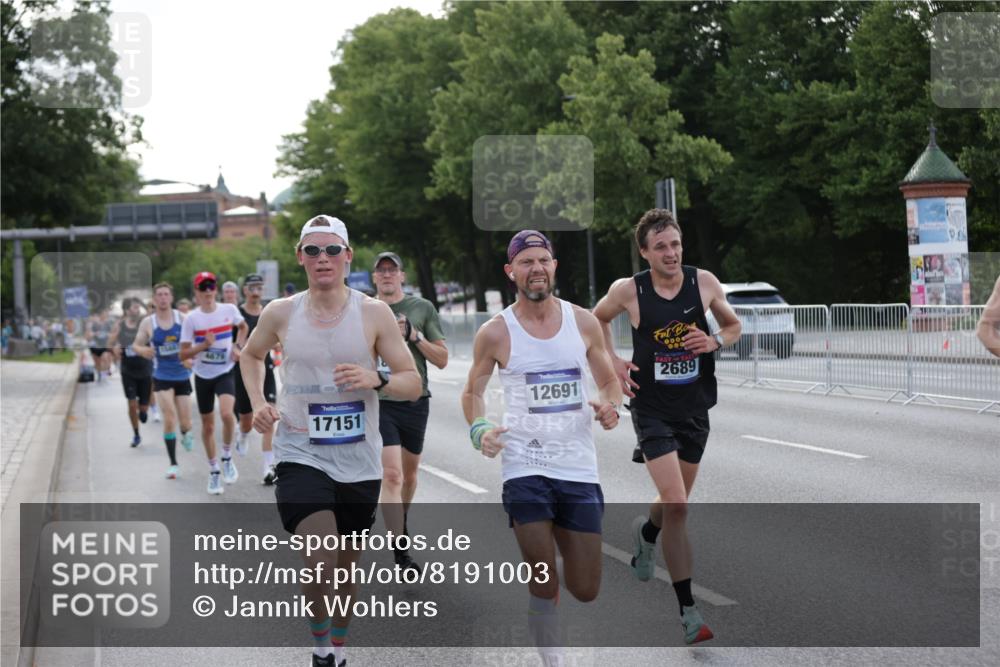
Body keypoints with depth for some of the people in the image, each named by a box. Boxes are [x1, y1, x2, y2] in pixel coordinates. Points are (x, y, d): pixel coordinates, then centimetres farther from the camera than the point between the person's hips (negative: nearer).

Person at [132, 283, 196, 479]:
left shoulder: (182, 319, -4)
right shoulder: (148, 323, -3)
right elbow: (136, 344, 5)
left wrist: (191, 358, -16)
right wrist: (143, 350, -18)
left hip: (182, 376, 1)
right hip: (162, 376, -1)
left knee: (185, 423, 4)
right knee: (169, 418, -15)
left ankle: (185, 433, 44)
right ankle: (173, 464, -5)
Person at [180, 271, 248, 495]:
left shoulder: (229, 309, -5)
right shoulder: (191, 318, -9)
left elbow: (243, 327, 17)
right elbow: (183, 353, -7)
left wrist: (238, 346, 0)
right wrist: (204, 345, -22)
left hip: (225, 373, -1)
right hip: (203, 376, 1)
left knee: (227, 413, -26)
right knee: (208, 425, 9)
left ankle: (227, 458, -2)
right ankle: (213, 472, 26)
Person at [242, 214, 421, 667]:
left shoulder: (374, 314, -4)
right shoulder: (280, 314, -1)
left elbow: (413, 383, -2)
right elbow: (251, 356, 20)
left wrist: (377, 379, -22)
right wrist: (258, 403, 4)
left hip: (359, 462, 1)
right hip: (300, 456, -1)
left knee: (347, 565, 14)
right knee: (319, 562, -18)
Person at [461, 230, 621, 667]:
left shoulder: (583, 322, 4)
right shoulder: (495, 333, -2)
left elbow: (609, 381, 14)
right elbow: (473, 392, 9)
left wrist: (610, 406, -9)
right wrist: (479, 430, -11)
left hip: (579, 467, 3)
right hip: (525, 468, -2)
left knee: (585, 592, 6)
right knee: (543, 587, -8)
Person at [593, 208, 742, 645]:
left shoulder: (705, 282, -6)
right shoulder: (628, 291, -10)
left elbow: (733, 325, 10)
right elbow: (598, 319, 12)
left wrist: (715, 341, -11)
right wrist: (613, 362, -1)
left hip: (695, 408, 4)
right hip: (653, 409, -4)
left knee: (676, 501, 19)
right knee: (676, 505, -17)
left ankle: (645, 533, 57)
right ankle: (688, 612, -11)